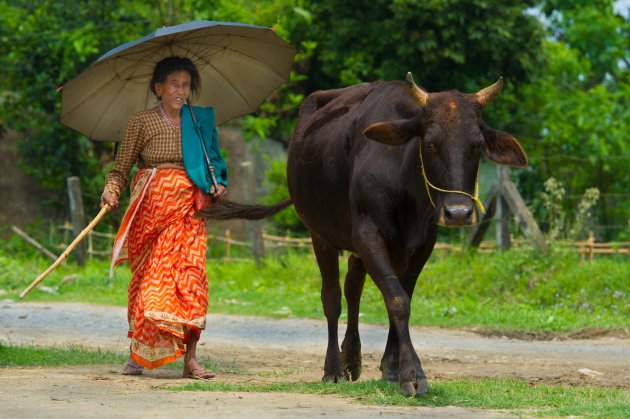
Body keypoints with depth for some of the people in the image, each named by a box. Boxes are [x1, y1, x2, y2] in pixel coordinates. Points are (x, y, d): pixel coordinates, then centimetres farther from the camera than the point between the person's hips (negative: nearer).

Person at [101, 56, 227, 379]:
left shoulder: (200, 120, 14)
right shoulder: (141, 123, 4)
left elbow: (214, 162, 22)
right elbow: (121, 169, 3)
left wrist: (217, 184, 2)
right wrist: (111, 192, -15)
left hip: (188, 209, 2)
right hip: (151, 207, -2)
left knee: (190, 274, -10)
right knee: (150, 278, -4)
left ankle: (190, 358, -11)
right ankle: (137, 356, 5)